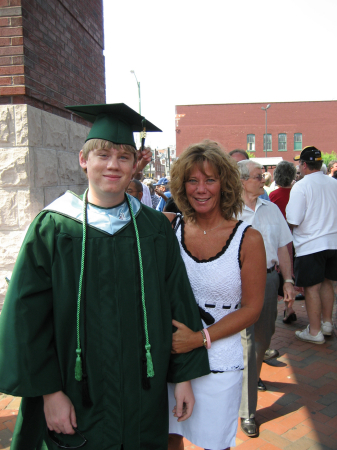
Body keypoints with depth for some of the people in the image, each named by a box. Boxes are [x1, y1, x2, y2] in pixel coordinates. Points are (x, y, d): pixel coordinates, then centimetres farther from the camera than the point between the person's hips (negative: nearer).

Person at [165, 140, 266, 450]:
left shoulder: (248, 239, -11)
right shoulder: (168, 227, -5)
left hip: (218, 364, -1)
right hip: (168, 357, 2)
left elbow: (251, 308, -8)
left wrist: (201, 338, -17)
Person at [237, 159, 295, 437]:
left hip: (270, 278, 6)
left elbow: (282, 248, 10)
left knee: (264, 337, 19)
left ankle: (253, 375, 49)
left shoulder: (271, 209, 8)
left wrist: (288, 281, 4)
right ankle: (247, 411, 12)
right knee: (247, 342, -1)